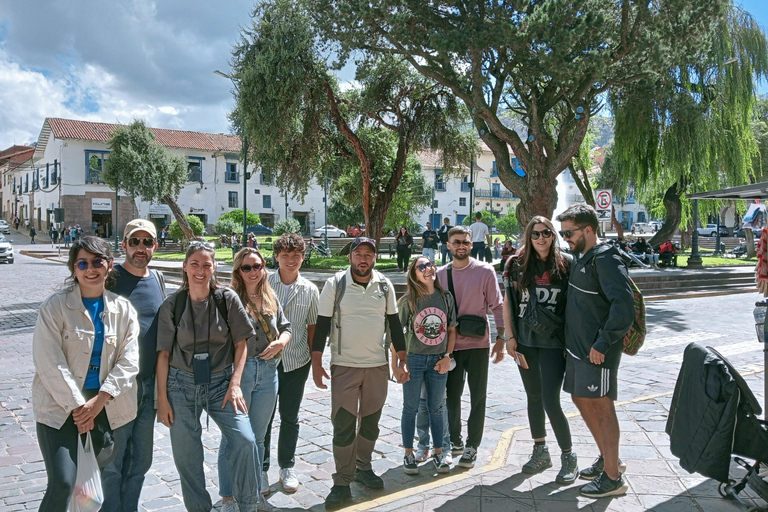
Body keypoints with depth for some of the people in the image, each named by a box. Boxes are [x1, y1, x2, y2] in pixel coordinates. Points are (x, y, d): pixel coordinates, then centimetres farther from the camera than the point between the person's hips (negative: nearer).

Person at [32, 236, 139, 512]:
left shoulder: (123, 309, 0)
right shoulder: (54, 306, -9)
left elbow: (128, 361, -3)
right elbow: (50, 363, -12)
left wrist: (98, 401, -12)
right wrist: (78, 406, -13)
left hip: (107, 404, 4)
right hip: (59, 404, -3)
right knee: (62, 484, -10)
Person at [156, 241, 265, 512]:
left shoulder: (228, 299, -2)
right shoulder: (171, 305, -1)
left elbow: (241, 343, 1)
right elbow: (163, 353, 2)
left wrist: (235, 383, -7)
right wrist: (162, 398, 0)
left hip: (221, 382, 0)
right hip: (182, 384, 1)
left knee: (245, 440, -14)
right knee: (186, 456, 7)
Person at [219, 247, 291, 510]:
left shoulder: (271, 299, 8)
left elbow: (286, 328, 14)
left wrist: (280, 342, -7)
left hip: (268, 372, 5)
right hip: (237, 371, -5)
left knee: (257, 438, 16)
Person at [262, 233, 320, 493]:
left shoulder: (310, 290, -1)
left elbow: (313, 326, 6)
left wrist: (314, 358, 5)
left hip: (297, 363, 1)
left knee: (290, 418, 13)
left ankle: (287, 467, 29)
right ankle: (260, 469, 25)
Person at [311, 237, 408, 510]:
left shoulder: (385, 285, 2)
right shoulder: (335, 284, -7)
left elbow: (394, 322, 9)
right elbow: (322, 324, -5)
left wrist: (402, 358, 5)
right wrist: (316, 363, -8)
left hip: (378, 365, 3)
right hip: (344, 366, -3)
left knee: (370, 422, 14)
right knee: (344, 426, -2)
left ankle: (363, 468, 33)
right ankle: (342, 483, 10)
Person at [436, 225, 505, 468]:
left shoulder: (485, 271, -5)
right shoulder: (441, 274, 4)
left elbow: (497, 306, -2)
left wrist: (501, 338, -7)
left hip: (478, 344, -2)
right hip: (450, 346, 3)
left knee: (478, 398, 4)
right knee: (451, 396, 13)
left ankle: (471, 447, 17)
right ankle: (454, 440, 30)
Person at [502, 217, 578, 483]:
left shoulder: (566, 263, -4)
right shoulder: (516, 264, 2)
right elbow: (508, 302, 6)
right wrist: (510, 336, 1)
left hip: (554, 342, -3)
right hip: (525, 341, 4)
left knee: (550, 401, -8)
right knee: (533, 398, 15)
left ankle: (569, 457, 12)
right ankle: (541, 452, 31)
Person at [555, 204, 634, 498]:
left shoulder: (605, 259, -17)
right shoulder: (580, 257, 12)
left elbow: (624, 305, -26)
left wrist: (602, 343, -24)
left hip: (597, 350, -10)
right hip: (577, 346, 10)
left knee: (601, 407, -1)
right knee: (582, 399, 17)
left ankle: (613, 478, 12)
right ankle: (608, 458, 34)